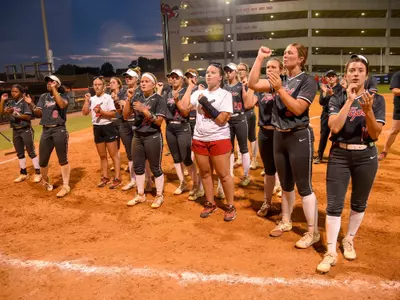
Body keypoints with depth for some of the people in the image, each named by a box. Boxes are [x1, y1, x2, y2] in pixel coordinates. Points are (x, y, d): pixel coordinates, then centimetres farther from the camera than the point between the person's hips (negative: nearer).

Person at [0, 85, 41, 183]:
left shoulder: (24, 102, -9)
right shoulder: (10, 103, 9)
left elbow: (28, 117, -16)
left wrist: (15, 114, -24)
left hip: (26, 130, -7)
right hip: (15, 131, 7)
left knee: (31, 152, -3)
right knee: (20, 153, 13)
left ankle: (38, 173, 4)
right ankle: (23, 173, 24)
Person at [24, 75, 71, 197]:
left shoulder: (63, 96, 3)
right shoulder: (43, 97, 15)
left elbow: (62, 105, -22)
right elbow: (38, 114, 8)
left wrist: (54, 90, -18)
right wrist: (31, 105, -8)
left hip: (59, 130, -5)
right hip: (46, 131, 5)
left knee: (63, 159, -3)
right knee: (42, 161, 8)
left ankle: (65, 186, 4)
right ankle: (45, 181, 32)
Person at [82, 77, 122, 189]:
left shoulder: (108, 97, -6)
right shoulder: (92, 99, 11)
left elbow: (113, 114, -14)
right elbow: (85, 112, 4)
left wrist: (101, 111, -24)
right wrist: (87, 100, -3)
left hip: (108, 127, -6)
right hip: (97, 128, 6)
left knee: (114, 155, -3)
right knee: (102, 156, 14)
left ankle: (117, 179, 2)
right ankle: (105, 177, 24)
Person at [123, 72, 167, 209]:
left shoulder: (159, 100, -9)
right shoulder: (137, 97, 7)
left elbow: (159, 121, -16)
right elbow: (126, 115, 2)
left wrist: (144, 110, -24)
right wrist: (129, 99, -9)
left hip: (153, 137, -6)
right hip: (137, 136, 6)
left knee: (155, 168, 3)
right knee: (138, 166, 12)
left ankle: (159, 196, 18)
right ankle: (140, 195, 27)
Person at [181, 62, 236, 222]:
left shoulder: (225, 94, -6)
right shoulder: (199, 93, 6)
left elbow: (222, 119, -15)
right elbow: (184, 106, -7)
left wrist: (206, 104, -15)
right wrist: (190, 87, 0)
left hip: (219, 140, -4)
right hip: (199, 140, 5)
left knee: (223, 174, 2)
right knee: (205, 173, 14)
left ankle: (230, 206, 17)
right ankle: (210, 203, 29)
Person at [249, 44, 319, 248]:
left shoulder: (307, 81, -8)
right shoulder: (280, 80, 9)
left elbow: (298, 109, -19)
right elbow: (253, 84, -1)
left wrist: (280, 89, -21)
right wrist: (260, 58, -3)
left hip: (299, 137, -6)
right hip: (279, 136, 7)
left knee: (304, 187, -1)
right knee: (285, 185, 17)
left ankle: (313, 232, 12)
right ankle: (285, 222, 33)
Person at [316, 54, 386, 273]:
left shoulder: (377, 100, -1)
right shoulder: (337, 99, -1)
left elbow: (375, 134, -9)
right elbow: (334, 127, -18)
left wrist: (368, 110, -24)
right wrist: (350, 101, -18)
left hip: (366, 157, 1)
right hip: (339, 155, -1)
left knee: (359, 203, 14)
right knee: (334, 205, -2)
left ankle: (349, 240, 36)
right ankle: (331, 252, 8)